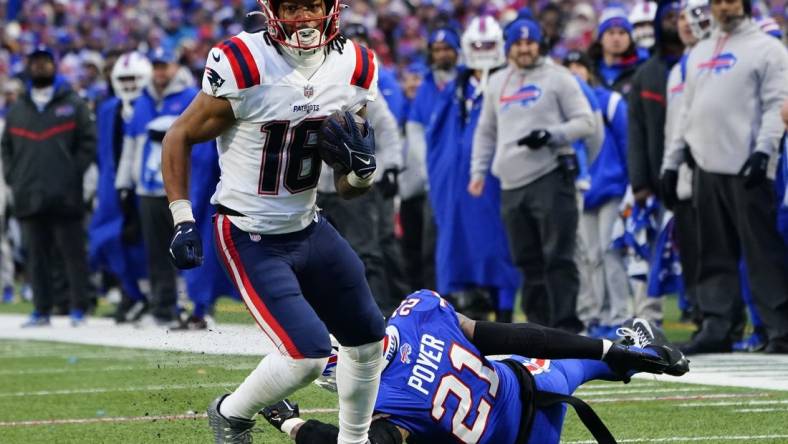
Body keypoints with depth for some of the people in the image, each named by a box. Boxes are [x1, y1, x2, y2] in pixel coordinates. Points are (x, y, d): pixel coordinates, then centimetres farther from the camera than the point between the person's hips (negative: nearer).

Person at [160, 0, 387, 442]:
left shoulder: (354, 69, -3)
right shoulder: (243, 67, -21)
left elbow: (349, 189, 6)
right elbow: (180, 137, -8)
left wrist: (362, 166, -17)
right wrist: (183, 220, -13)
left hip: (307, 228, 7)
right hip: (250, 238, -7)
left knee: (368, 339, 15)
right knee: (308, 353, -17)